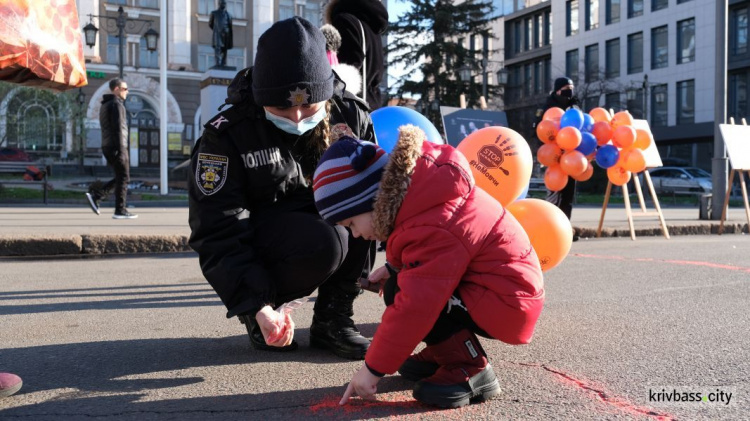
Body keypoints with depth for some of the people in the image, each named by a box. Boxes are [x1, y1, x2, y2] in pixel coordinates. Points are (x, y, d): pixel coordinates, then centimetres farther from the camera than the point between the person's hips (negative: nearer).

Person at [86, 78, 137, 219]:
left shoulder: (105, 105, 21)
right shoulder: (116, 104, -10)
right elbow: (117, 129, -18)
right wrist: (121, 150, -21)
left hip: (107, 146, 9)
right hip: (116, 147, -9)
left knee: (120, 178, 14)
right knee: (123, 178, -3)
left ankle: (95, 195, 6)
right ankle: (120, 211, -1)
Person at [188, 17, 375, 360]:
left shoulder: (349, 115, -10)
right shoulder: (227, 134, -19)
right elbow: (218, 235, -20)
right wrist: (257, 305, -31)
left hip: (321, 224, 4)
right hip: (253, 247, -4)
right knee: (324, 243, -34)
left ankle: (331, 319, -10)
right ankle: (257, 317, -3)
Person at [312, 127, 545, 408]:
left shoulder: (433, 230, -29)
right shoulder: (415, 186, -1)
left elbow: (414, 306, -29)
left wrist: (374, 368, -19)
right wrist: (393, 268, 3)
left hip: (507, 304, -10)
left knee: (400, 292, -20)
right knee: (404, 281, 9)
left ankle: (470, 370, -10)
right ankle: (447, 352, 10)